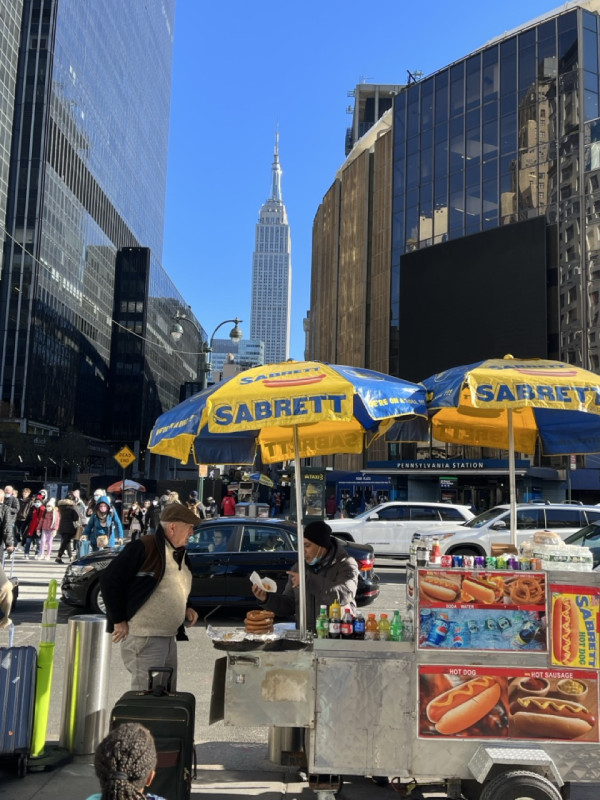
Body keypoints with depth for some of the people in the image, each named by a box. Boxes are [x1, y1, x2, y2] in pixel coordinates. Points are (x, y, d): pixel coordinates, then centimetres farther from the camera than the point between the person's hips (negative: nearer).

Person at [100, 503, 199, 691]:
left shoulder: (181, 554, 12)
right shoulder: (143, 548, -15)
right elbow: (109, 579, -15)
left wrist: (185, 609, 8)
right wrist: (119, 620, -13)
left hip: (169, 638, 9)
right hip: (143, 638, -9)